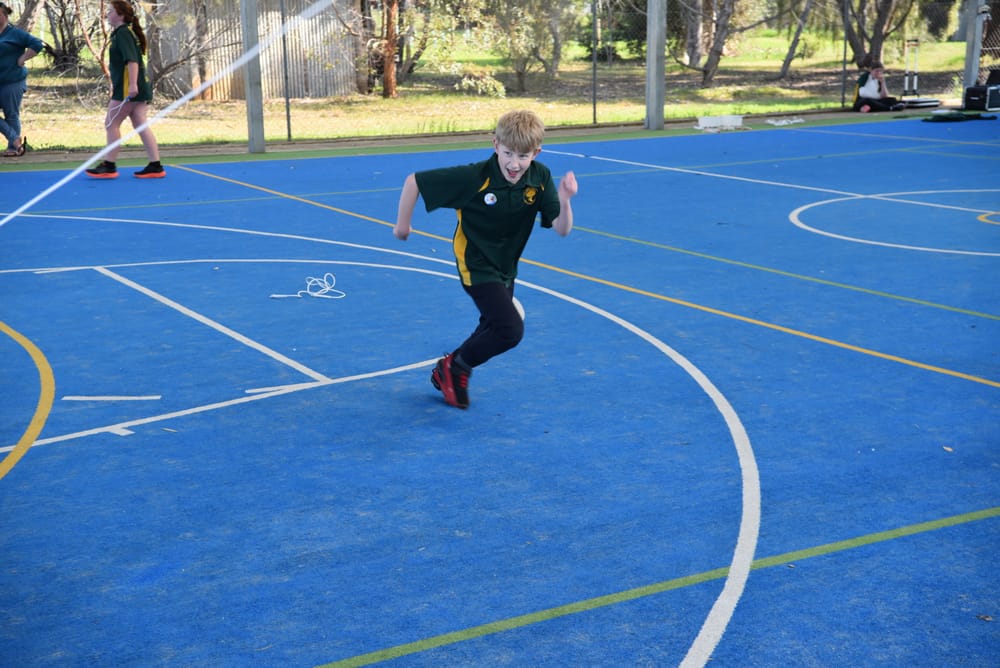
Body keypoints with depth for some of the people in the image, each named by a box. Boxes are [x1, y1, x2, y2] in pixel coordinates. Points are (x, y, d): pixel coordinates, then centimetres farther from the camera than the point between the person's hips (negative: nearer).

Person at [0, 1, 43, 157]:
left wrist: (22, 59, -12)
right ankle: (16, 139, 7)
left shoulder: (14, 33, -7)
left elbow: (37, 44, -12)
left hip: (13, 82, -6)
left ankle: (13, 147, 13)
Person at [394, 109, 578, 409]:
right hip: (475, 265, -7)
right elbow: (414, 181, -21)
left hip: (505, 266, 7)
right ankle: (453, 368, 4)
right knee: (510, 330, -18)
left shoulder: (540, 177, -15)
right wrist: (403, 223, -11)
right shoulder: (474, 178, -28)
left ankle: (451, 371, 44)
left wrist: (564, 200, -35)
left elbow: (562, 229, -16)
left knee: (494, 328, 22)